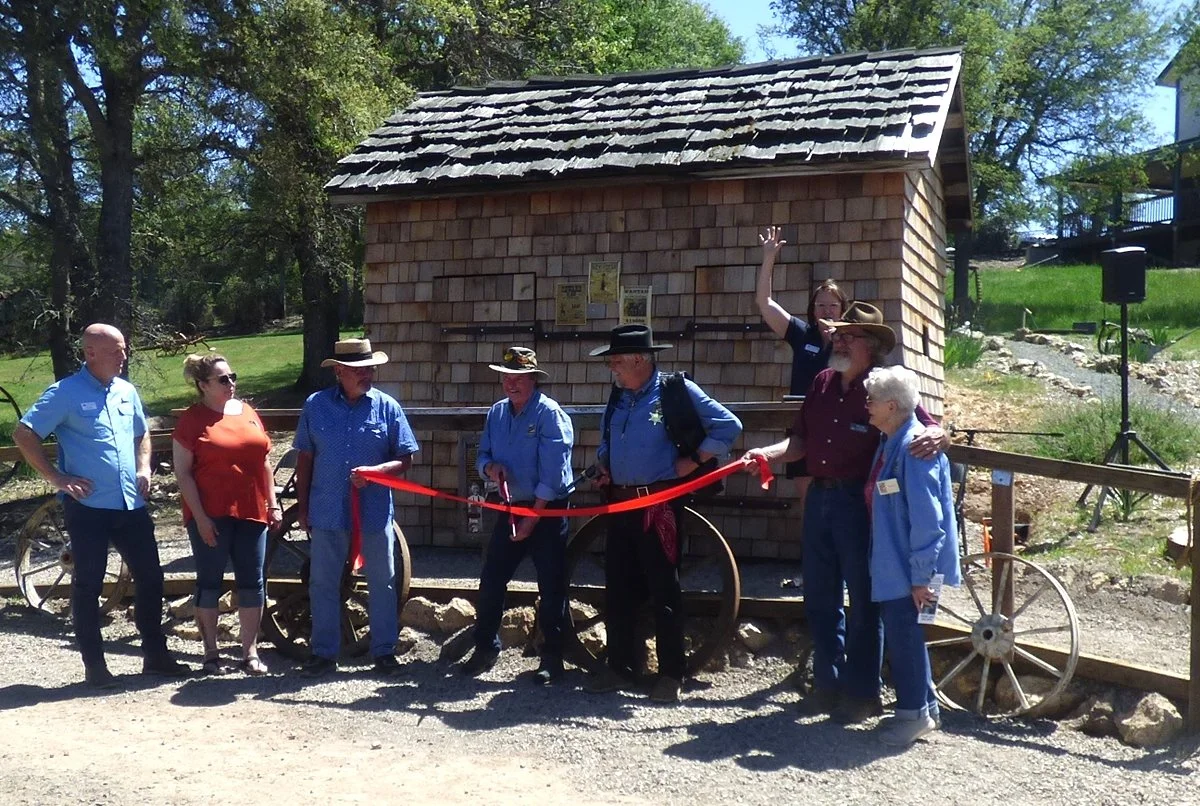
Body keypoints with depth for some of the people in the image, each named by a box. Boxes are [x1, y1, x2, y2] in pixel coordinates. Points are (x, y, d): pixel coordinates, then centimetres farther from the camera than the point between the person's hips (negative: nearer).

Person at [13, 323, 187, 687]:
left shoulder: (126, 390, 10)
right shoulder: (65, 393, -8)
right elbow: (24, 435, -9)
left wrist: (144, 468, 7)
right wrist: (57, 478, -12)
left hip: (131, 504, 6)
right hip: (88, 506, -5)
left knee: (150, 576, 8)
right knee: (88, 584, 4)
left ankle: (155, 655, 21)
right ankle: (94, 665, 14)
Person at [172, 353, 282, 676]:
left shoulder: (248, 413, 11)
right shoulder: (192, 420, -4)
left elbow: (264, 462, 16)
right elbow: (182, 472, -7)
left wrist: (273, 503, 10)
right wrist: (200, 516, -13)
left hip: (251, 513, 5)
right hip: (211, 516, -5)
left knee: (252, 582, 7)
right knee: (210, 582, 4)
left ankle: (250, 652, 15)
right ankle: (211, 654, 14)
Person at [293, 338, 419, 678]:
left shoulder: (387, 406, -3)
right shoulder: (316, 405, 0)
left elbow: (405, 459, -2)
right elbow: (305, 458, 7)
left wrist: (374, 471, -20)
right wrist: (302, 507, 6)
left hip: (374, 512, -1)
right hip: (327, 510, 1)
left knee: (382, 583, 8)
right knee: (323, 584, 9)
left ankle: (384, 652, 21)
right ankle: (324, 653, 22)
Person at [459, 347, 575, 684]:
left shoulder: (550, 414, -13)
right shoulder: (496, 412, 8)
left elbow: (553, 472, -17)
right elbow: (483, 455, 13)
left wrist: (533, 517, -17)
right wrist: (491, 467, -12)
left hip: (548, 510, -6)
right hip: (512, 507, 6)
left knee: (551, 587, 0)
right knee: (491, 580, 6)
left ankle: (552, 657, 11)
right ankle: (485, 647, 20)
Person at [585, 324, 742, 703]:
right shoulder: (619, 398, 12)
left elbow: (728, 426, -9)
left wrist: (694, 461, -9)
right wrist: (603, 464, 10)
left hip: (658, 505, -6)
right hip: (620, 503, 7)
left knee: (664, 590, 0)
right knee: (618, 589, 10)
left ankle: (671, 675, 10)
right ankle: (620, 667, 22)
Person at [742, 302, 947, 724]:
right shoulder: (823, 382, 10)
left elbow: (933, 431, -12)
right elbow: (800, 441, 11)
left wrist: (934, 437, -34)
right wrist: (766, 453, -5)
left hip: (860, 503, -6)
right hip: (820, 499, 6)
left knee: (864, 598, 5)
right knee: (820, 596, 14)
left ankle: (863, 692, 16)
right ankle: (828, 682, 27)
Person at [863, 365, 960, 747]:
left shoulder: (914, 447, -21)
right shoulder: (890, 443, 9)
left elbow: (927, 518, -23)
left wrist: (920, 576, -21)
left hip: (909, 570, -10)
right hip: (891, 566, 10)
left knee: (904, 637, 0)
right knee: (901, 636, 16)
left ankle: (914, 713, 15)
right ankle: (923, 707, 29)